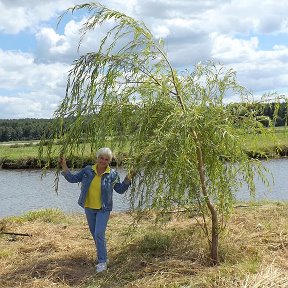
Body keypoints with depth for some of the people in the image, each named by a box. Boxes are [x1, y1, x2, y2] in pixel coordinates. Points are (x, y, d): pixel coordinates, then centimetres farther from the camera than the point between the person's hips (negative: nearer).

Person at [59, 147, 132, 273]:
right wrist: (64, 167, -8)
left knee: (99, 234, -14)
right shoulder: (87, 170, -2)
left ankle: (102, 262, -3)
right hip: (89, 208, 4)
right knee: (94, 233, 16)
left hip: (103, 209, -4)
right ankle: (102, 255, 36)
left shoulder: (112, 174, -7)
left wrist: (127, 180, -13)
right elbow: (72, 178, 3)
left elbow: (120, 189, 2)